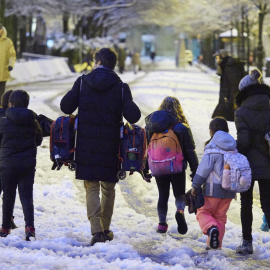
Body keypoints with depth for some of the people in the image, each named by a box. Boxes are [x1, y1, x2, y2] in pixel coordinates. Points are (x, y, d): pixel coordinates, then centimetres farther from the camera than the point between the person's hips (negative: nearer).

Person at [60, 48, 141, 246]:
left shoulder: (82, 82, -1)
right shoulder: (120, 87, -5)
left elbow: (66, 107, -4)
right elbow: (133, 116, -14)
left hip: (86, 144, 0)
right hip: (110, 146, 0)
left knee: (92, 187, 4)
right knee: (108, 188, 16)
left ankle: (97, 229, -11)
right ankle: (106, 229, 25)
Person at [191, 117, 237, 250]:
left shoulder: (213, 147, -11)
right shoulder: (233, 147, 9)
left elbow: (204, 167, -15)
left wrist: (195, 185, -8)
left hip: (213, 189, -6)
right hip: (229, 189, 6)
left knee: (203, 212, 3)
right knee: (220, 216, 14)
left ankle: (211, 228, -27)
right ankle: (216, 245, 12)